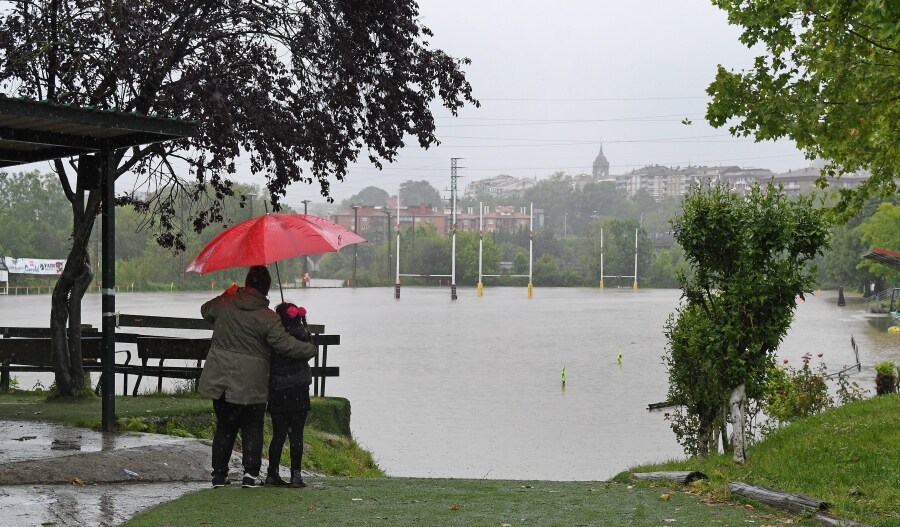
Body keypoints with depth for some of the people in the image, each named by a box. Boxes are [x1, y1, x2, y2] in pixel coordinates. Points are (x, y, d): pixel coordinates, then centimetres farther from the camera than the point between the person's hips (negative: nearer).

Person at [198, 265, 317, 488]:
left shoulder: (224, 303, -2)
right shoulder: (268, 317, -14)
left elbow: (205, 311, 19)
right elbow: (285, 344, -15)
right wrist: (310, 349, 1)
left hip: (220, 380, 4)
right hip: (251, 385, -4)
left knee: (224, 426, 16)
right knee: (252, 427, 10)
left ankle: (219, 474, 18)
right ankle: (250, 473, 1)